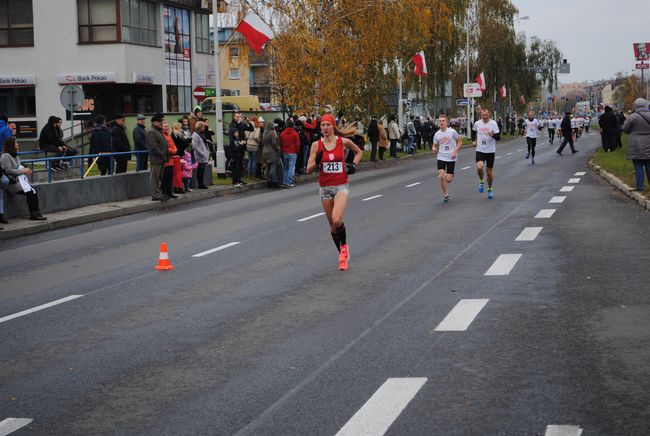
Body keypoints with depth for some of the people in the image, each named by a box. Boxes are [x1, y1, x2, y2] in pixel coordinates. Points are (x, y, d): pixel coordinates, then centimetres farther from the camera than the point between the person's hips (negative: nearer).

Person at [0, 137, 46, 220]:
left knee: (34, 192, -15)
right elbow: (8, 171, -18)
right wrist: (23, 171, -13)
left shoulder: (16, 156, 17)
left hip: (18, 180, 8)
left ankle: (37, 213, -16)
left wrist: (26, 170, 4)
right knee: (29, 192, -23)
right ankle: (33, 214, -16)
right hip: (10, 182, -8)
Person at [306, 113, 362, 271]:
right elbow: (309, 170, -1)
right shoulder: (316, 145, -1)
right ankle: (342, 254, 28)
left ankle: (344, 246, 5)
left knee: (337, 220, -23)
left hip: (341, 186, -3)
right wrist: (317, 162, -20)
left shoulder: (343, 142, -3)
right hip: (325, 187, 3)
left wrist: (354, 164, 2)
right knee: (332, 225, 9)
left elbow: (359, 152, 17)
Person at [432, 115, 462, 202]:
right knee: (441, 176, -15)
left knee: (448, 180, -4)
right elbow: (435, 145, 16)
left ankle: (450, 175, 35)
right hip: (441, 158, 2)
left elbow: (460, 142, 0)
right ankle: (446, 195, 1)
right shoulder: (437, 134, 4)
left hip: (451, 158, -2)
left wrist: (455, 151, -14)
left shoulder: (452, 132, -7)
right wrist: (434, 149, -8)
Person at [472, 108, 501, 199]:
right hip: (480, 150, 1)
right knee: (479, 167, -24)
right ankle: (481, 182, 5)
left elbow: (498, 137, -12)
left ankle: (490, 189, 29)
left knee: (489, 172, 7)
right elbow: (473, 131, 24)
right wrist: (473, 140, 14)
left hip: (490, 151, -1)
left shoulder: (493, 123, -8)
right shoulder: (477, 124, 1)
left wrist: (492, 135, -31)